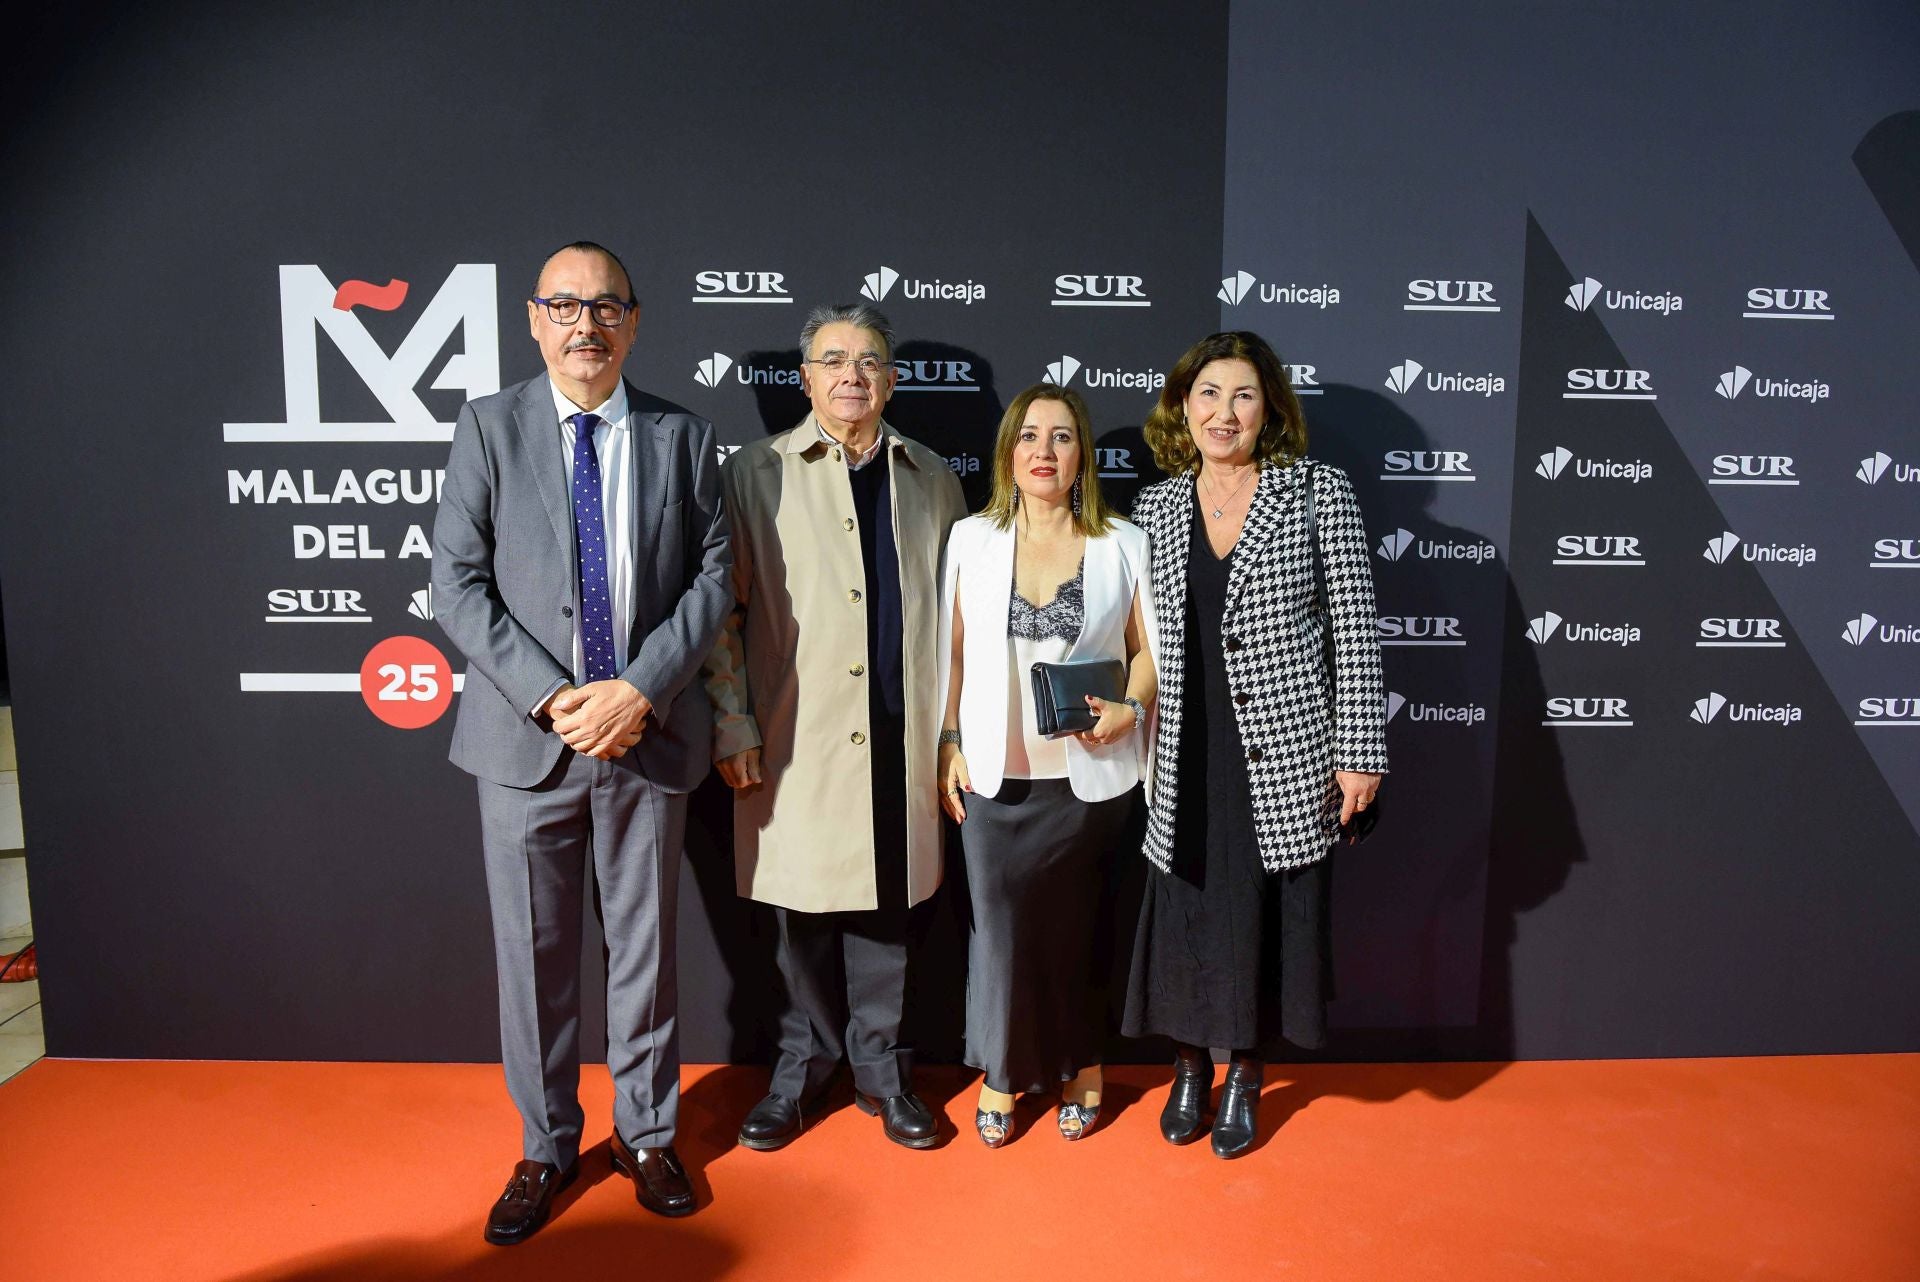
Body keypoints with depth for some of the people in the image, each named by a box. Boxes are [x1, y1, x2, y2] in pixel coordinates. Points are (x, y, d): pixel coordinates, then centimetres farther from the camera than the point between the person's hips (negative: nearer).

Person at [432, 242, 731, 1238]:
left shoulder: (682, 437, 4)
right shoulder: (488, 428, 1)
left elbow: (714, 577, -1)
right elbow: (456, 583, -4)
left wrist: (638, 690, -14)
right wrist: (552, 698, -14)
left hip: (647, 733, 1)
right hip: (525, 736, 0)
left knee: (644, 944, 13)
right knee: (533, 951, 11)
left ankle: (647, 1133, 33)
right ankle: (547, 1146, 31)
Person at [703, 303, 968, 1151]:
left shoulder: (932, 479, 10)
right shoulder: (754, 474, 2)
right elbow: (722, 609, 0)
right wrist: (733, 725, -7)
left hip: (900, 739, 2)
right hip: (795, 737, -2)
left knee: (887, 908, 11)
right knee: (802, 913, 8)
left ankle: (879, 1067, 29)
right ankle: (804, 1065, 29)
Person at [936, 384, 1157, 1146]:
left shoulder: (1123, 545, 0)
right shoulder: (971, 540, 3)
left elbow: (1149, 648, 5)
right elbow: (952, 651, 5)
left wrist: (1128, 708, -13)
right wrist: (949, 744, 1)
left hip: (1090, 775, 0)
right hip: (994, 775, 1)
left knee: (1072, 928, 11)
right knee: (1001, 926, 7)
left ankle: (1077, 1069, 32)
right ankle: (1003, 1072, 27)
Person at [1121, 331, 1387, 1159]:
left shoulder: (1318, 492, -4)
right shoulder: (1155, 507, 6)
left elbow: (1355, 629, -5)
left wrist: (1361, 750, -8)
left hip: (1284, 755, -2)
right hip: (1186, 755, 3)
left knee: (1268, 915, 9)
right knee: (1184, 910, 11)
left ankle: (1245, 1075, 32)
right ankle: (1189, 1067, 34)